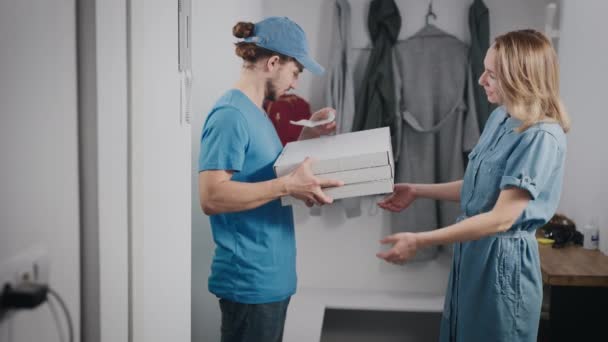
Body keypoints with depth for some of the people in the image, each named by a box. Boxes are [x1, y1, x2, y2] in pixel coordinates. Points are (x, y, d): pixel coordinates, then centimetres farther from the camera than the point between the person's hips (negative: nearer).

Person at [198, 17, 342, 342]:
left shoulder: (254, 112, 12)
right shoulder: (230, 114, -18)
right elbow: (211, 197, -26)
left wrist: (306, 137, 10)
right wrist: (288, 186, -27)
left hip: (271, 276, 10)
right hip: (250, 281, -10)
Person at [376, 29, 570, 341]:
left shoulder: (542, 138, -22)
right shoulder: (500, 117, 5)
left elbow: (501, 219, -25)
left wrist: (419, 241, -27)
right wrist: (417, 191, 11)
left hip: (503, 258, -8)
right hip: (473, 247, 8)